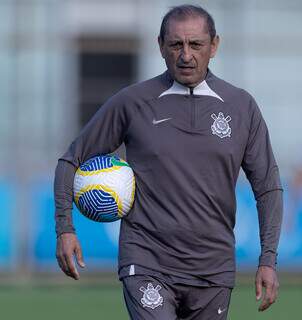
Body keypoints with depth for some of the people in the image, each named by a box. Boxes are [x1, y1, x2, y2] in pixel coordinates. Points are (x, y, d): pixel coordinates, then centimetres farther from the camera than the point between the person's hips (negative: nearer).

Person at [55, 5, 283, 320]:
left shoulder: (241, 106, 5)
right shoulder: (131, 102, 0)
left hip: (213, 270, 3)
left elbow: (268, 186, 10)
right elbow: (72, 160, 9)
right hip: (147, 266, -3)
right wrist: (65, 228, -3)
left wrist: (268, 260, 1)